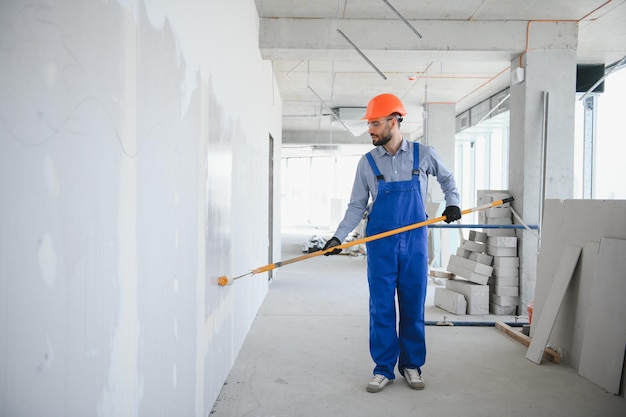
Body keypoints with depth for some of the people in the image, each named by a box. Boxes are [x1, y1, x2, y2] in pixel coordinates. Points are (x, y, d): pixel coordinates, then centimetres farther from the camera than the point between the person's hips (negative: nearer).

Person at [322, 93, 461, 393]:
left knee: (413, 306, 8)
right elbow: (357, 206, 5)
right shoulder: (367, 162, 2)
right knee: (381, 307, 3)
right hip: (381, 244, 0)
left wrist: (452, 202, 3)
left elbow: (447, 178, 20)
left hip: (414, 242, 0)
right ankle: (384, 369, 16)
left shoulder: (423, 154, 1)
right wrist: (338, 237, -5)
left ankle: (412, 366, 23)